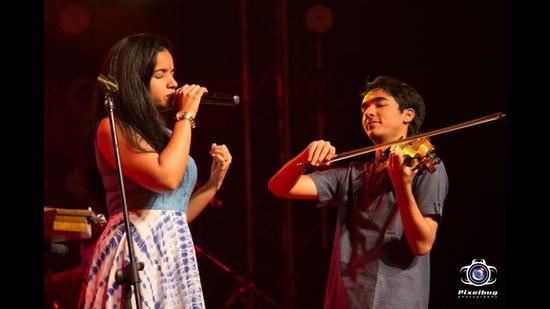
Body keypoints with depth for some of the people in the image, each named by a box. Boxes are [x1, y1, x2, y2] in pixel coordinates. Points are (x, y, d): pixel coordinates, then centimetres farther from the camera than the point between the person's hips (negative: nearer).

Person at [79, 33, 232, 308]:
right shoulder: (114, 127, -6)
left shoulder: (161, 133, 18)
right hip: (137, 250, -8)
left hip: (174, 252, 8)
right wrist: (186, 117, -11)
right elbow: (167, 178, -21)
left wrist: (214, 181, 7)